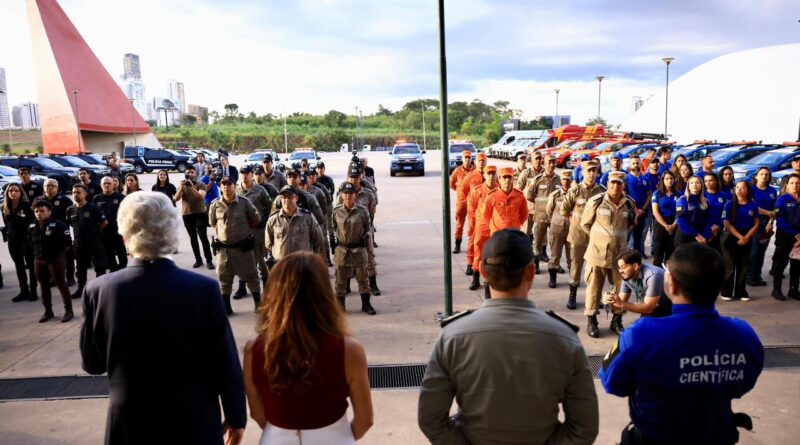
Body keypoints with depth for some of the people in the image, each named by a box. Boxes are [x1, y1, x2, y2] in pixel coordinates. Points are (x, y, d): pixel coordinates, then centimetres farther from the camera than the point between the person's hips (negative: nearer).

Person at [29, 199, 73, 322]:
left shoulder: (58, 225, -15)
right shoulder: (32, 227, 4)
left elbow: (68, 243, -13)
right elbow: (31, 243, 20)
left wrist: (57, 253, -5)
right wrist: (38, 253, 13)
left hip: (56, 260, -6)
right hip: (39, 261, 6)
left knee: (61, 285, -1)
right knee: (44, 286, 13)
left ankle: (68, 310, 8)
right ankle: (48, 311, 25)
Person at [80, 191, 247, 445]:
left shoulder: (100, 291, -12)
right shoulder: (204, 289, -18)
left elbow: (92, 364, 2)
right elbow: (226, 364, -11)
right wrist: (236, 417, 3)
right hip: (195, 424, -1)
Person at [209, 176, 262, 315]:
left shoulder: (245, 202, -9)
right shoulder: (215, 204, -3)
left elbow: (256, 220, 3)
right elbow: (212, 223, 14)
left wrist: (244, 229, 4)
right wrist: (223, 230, 6)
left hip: (243, 246, -2)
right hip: (223, 247, 2)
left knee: (250, 275, 7)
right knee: (224, 277, 10)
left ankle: (258, 303, 19)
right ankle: (226, 306, 21)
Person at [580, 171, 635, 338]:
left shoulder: (629, 203, 1)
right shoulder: (596, 201, -10)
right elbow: (585, 224, 1)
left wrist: (619, 236, 12)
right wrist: (599, 237, 6)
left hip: (620, 253, 3)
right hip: (597, 252, -3)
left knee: (621, 287, 9)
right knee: (594, 287, 4)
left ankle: (616, 321, 24)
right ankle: (591, 321, 17)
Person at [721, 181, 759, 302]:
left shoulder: (753, 205, 1)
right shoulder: (729, 204, -6)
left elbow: (756, 224, 2)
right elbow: (727, 223, -9)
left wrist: (746, 237, -11)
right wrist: (739, 236, -15)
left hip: (746, 239, 3)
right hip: (730, 237, -2)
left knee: (743, 266, 6)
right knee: (729, 265, -1)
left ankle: (741, 292, 15)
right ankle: (726, 292, 7)